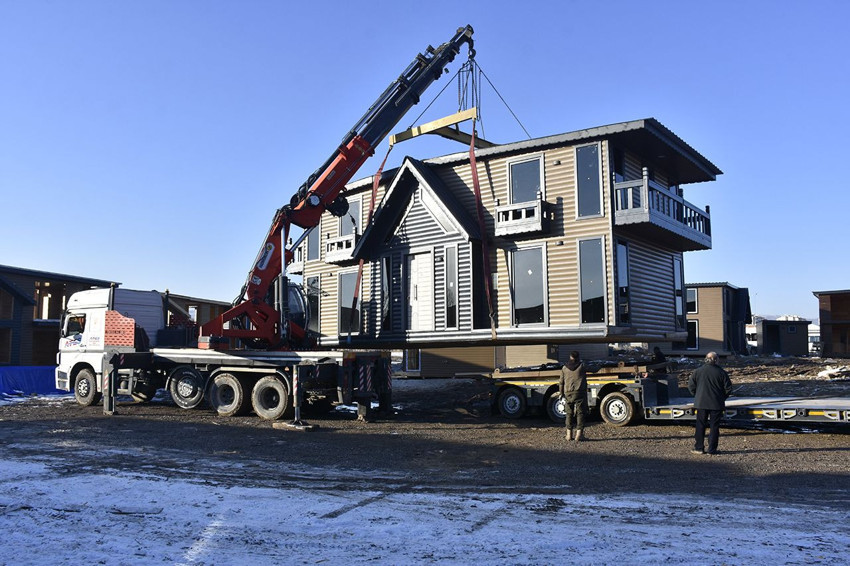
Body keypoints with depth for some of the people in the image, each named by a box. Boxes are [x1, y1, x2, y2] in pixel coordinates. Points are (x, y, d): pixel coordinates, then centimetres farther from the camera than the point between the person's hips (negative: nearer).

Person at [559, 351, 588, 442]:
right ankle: (579, 433, -3)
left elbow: (561, 382, 9)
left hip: (568, 393, 2)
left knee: (569, 413, 9)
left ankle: (569, 434, 10)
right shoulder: (582, 366, -1)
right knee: (580, 412, 2)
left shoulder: (564, 368, 6)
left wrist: (561, 393, 17)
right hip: (579, 393, -2)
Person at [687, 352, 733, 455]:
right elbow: (728, 388, -2)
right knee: (714, 426, 5)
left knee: (700, 426, 8)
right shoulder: (721, 372, -6)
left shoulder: (698, 371, -2)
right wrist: (722, 398, 14)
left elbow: (691, 385, 1)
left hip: (701, 403, 1)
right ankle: (712, 449, 6)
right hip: (717, 404, -1)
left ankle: (699, 448, 8)